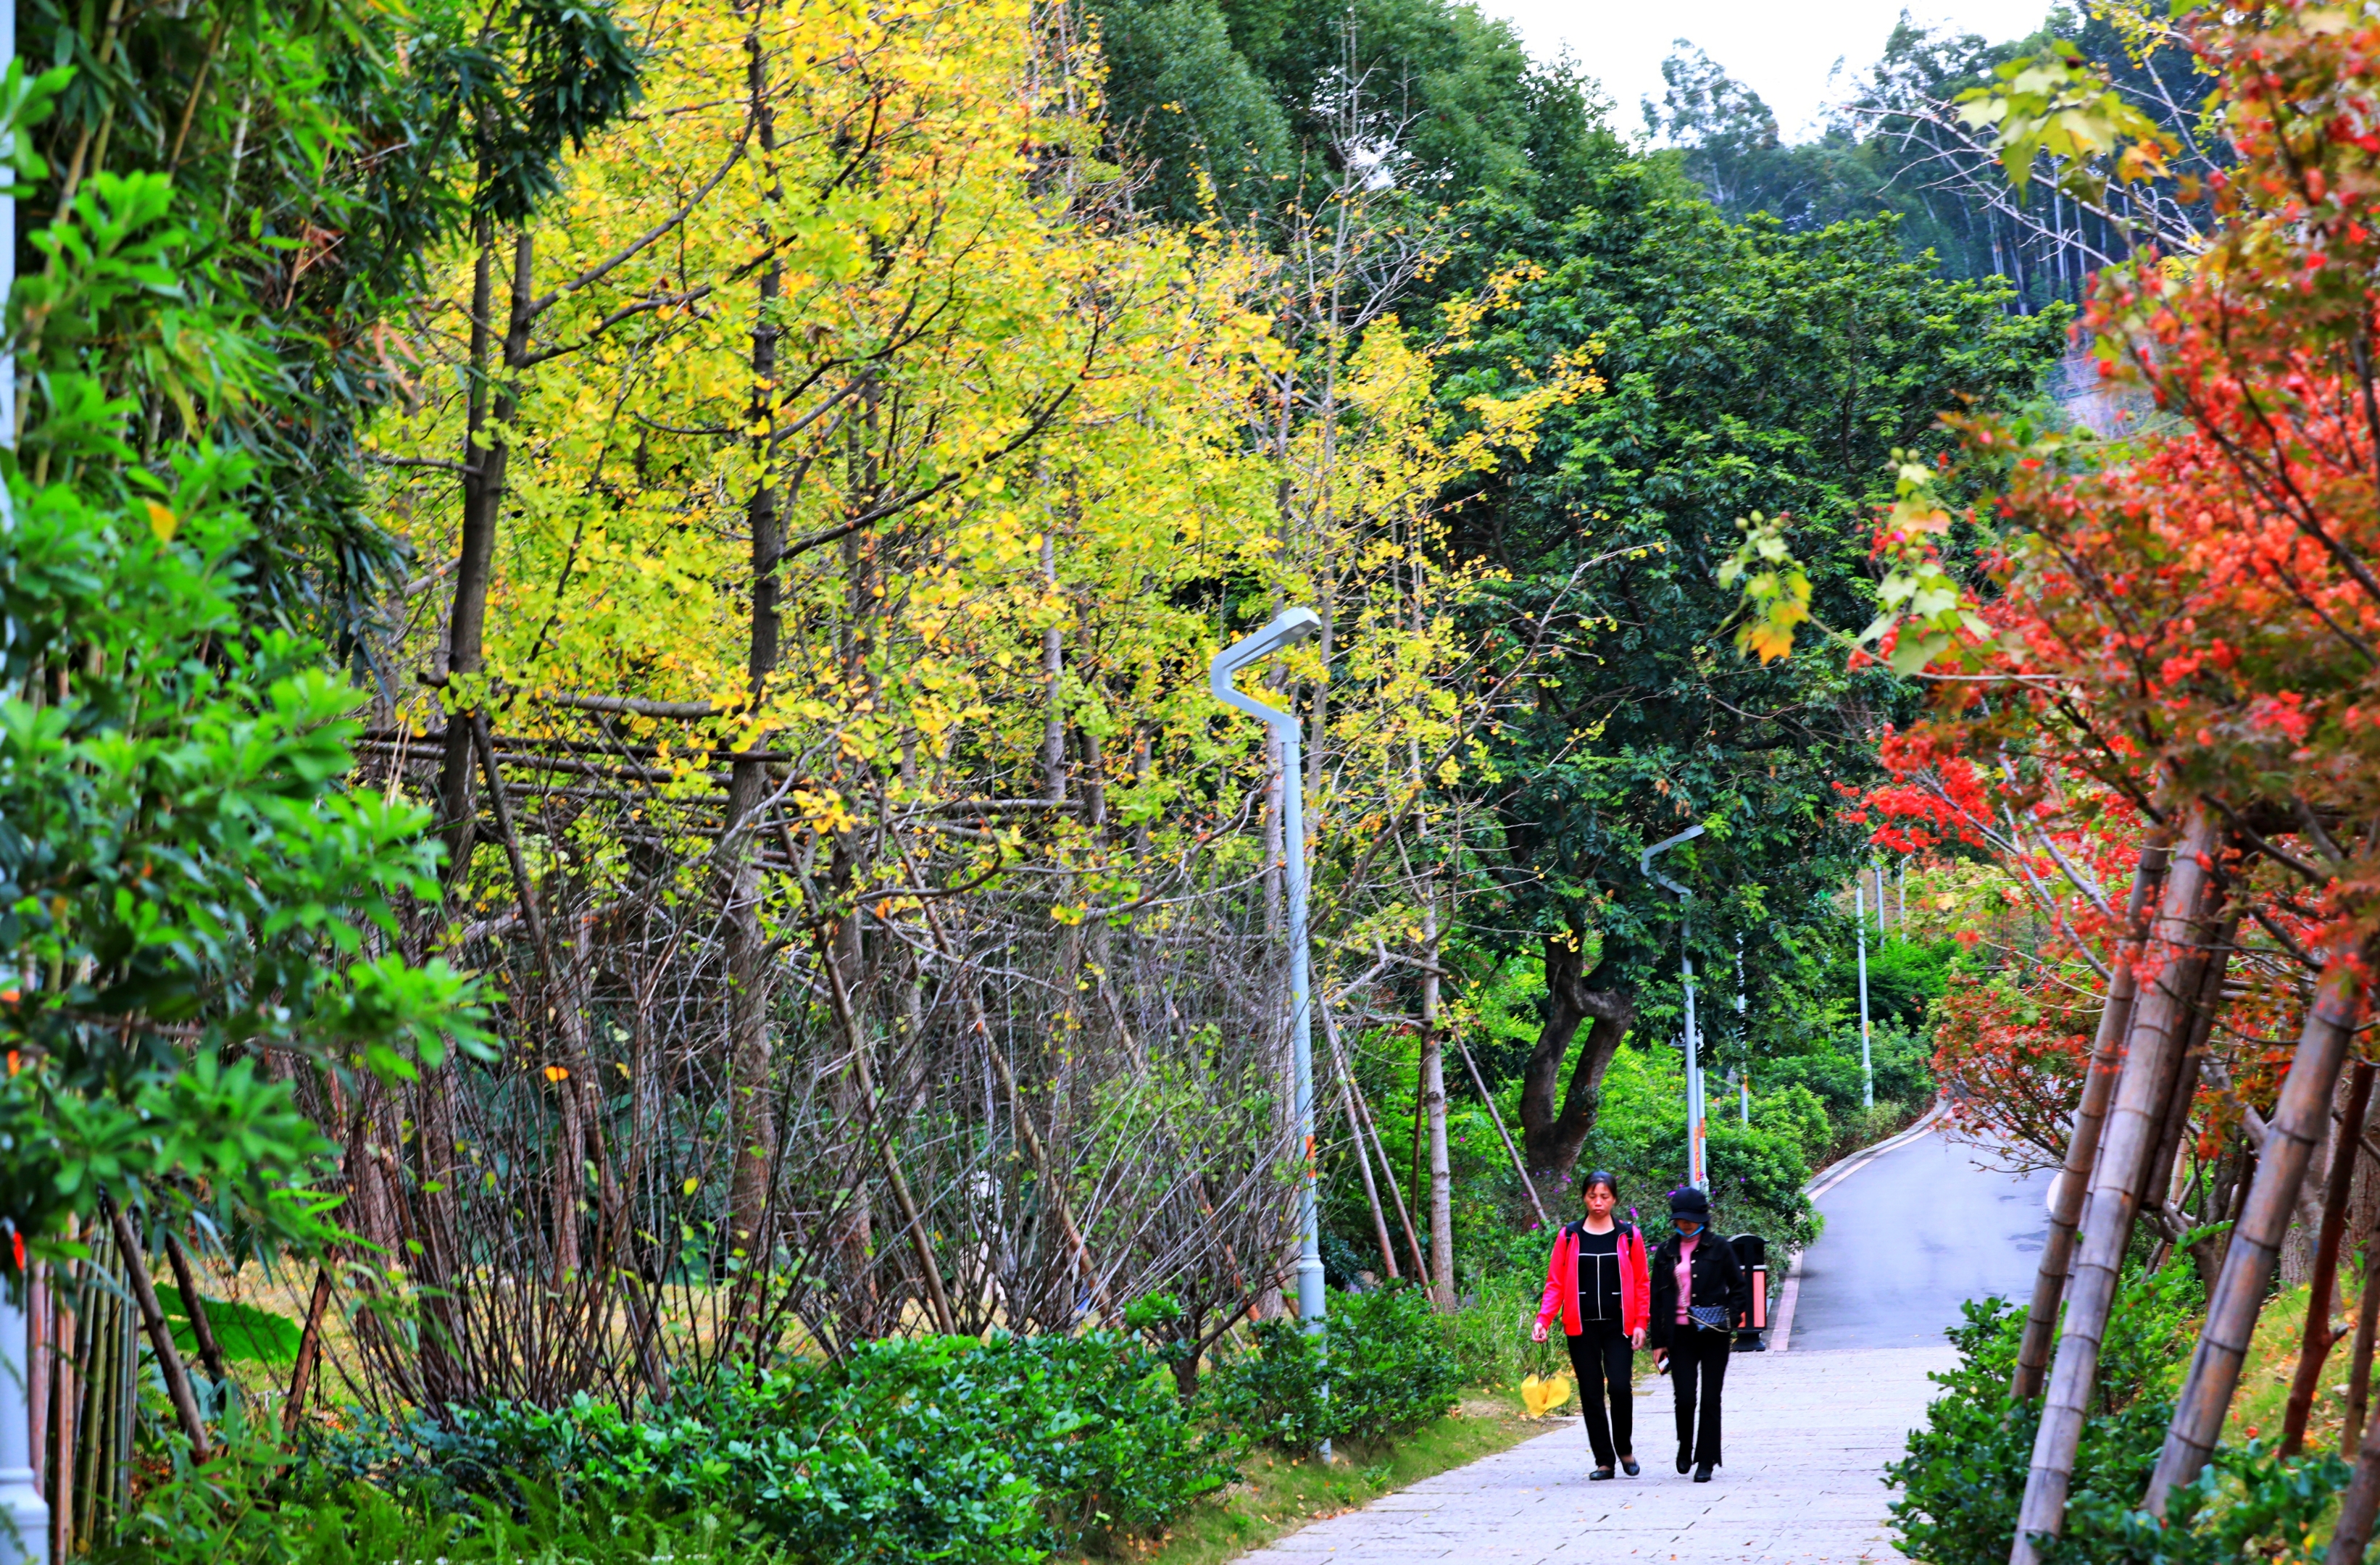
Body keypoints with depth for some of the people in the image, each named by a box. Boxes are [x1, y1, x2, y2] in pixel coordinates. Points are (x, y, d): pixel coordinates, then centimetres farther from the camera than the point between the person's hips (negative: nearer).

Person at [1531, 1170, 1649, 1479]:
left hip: (1618, 1326, -1)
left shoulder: (1629, 1236, 5)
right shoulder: (1569, 1236, 6)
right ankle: (1604, 1460, 10)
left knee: (1619, 1387, -13)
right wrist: (1543, 1319, -9)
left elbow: (1641, 1285, 6)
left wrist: (1641, 1323, -4)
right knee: (1591, 1394, 2)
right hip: (1582, 1327, 1)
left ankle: (1624, 1448, 11)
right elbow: (1555, 1283, 4)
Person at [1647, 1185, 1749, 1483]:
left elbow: (1740, 1287, 5)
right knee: (1684, 1397, -6)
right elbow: (1657, 1296, 9)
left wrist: (1729, 1318, -12)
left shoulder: (1719, 1248, 1)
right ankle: (1685, 1448, 21)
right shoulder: (1666, 1252, 7)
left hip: (1713, 1335, -2)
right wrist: (1657, 1341, 6)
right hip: (1680, 1334, 2)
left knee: (1710, 1399, 0)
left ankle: (1705, 1462, 7)